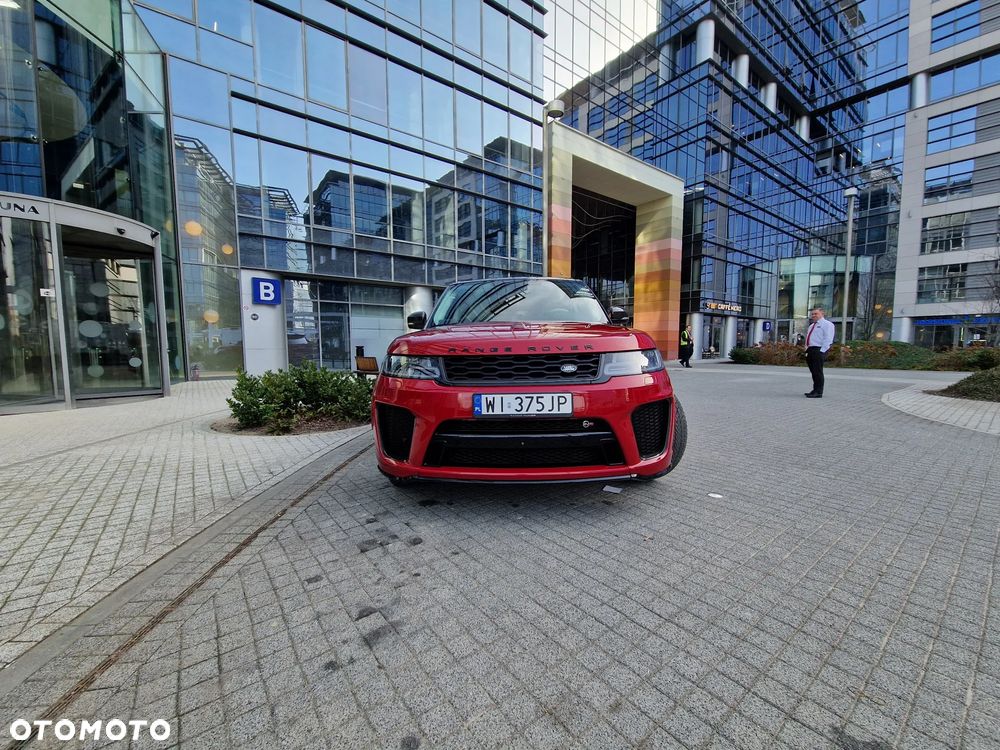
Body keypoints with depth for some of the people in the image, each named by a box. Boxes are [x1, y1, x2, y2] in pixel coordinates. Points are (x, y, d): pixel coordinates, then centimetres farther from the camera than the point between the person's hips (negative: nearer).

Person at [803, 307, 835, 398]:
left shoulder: (827, 324, -3)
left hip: (819, 350, -8)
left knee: (817, 372, -9)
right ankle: (815, 390, 16)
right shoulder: (812, 326, 23)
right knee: (813, 372, 10)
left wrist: (822, 351, -20)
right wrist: (807, 349, 14)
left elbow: (827, 339, -12)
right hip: (810, 350, 8)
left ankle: (818, 392, -5)